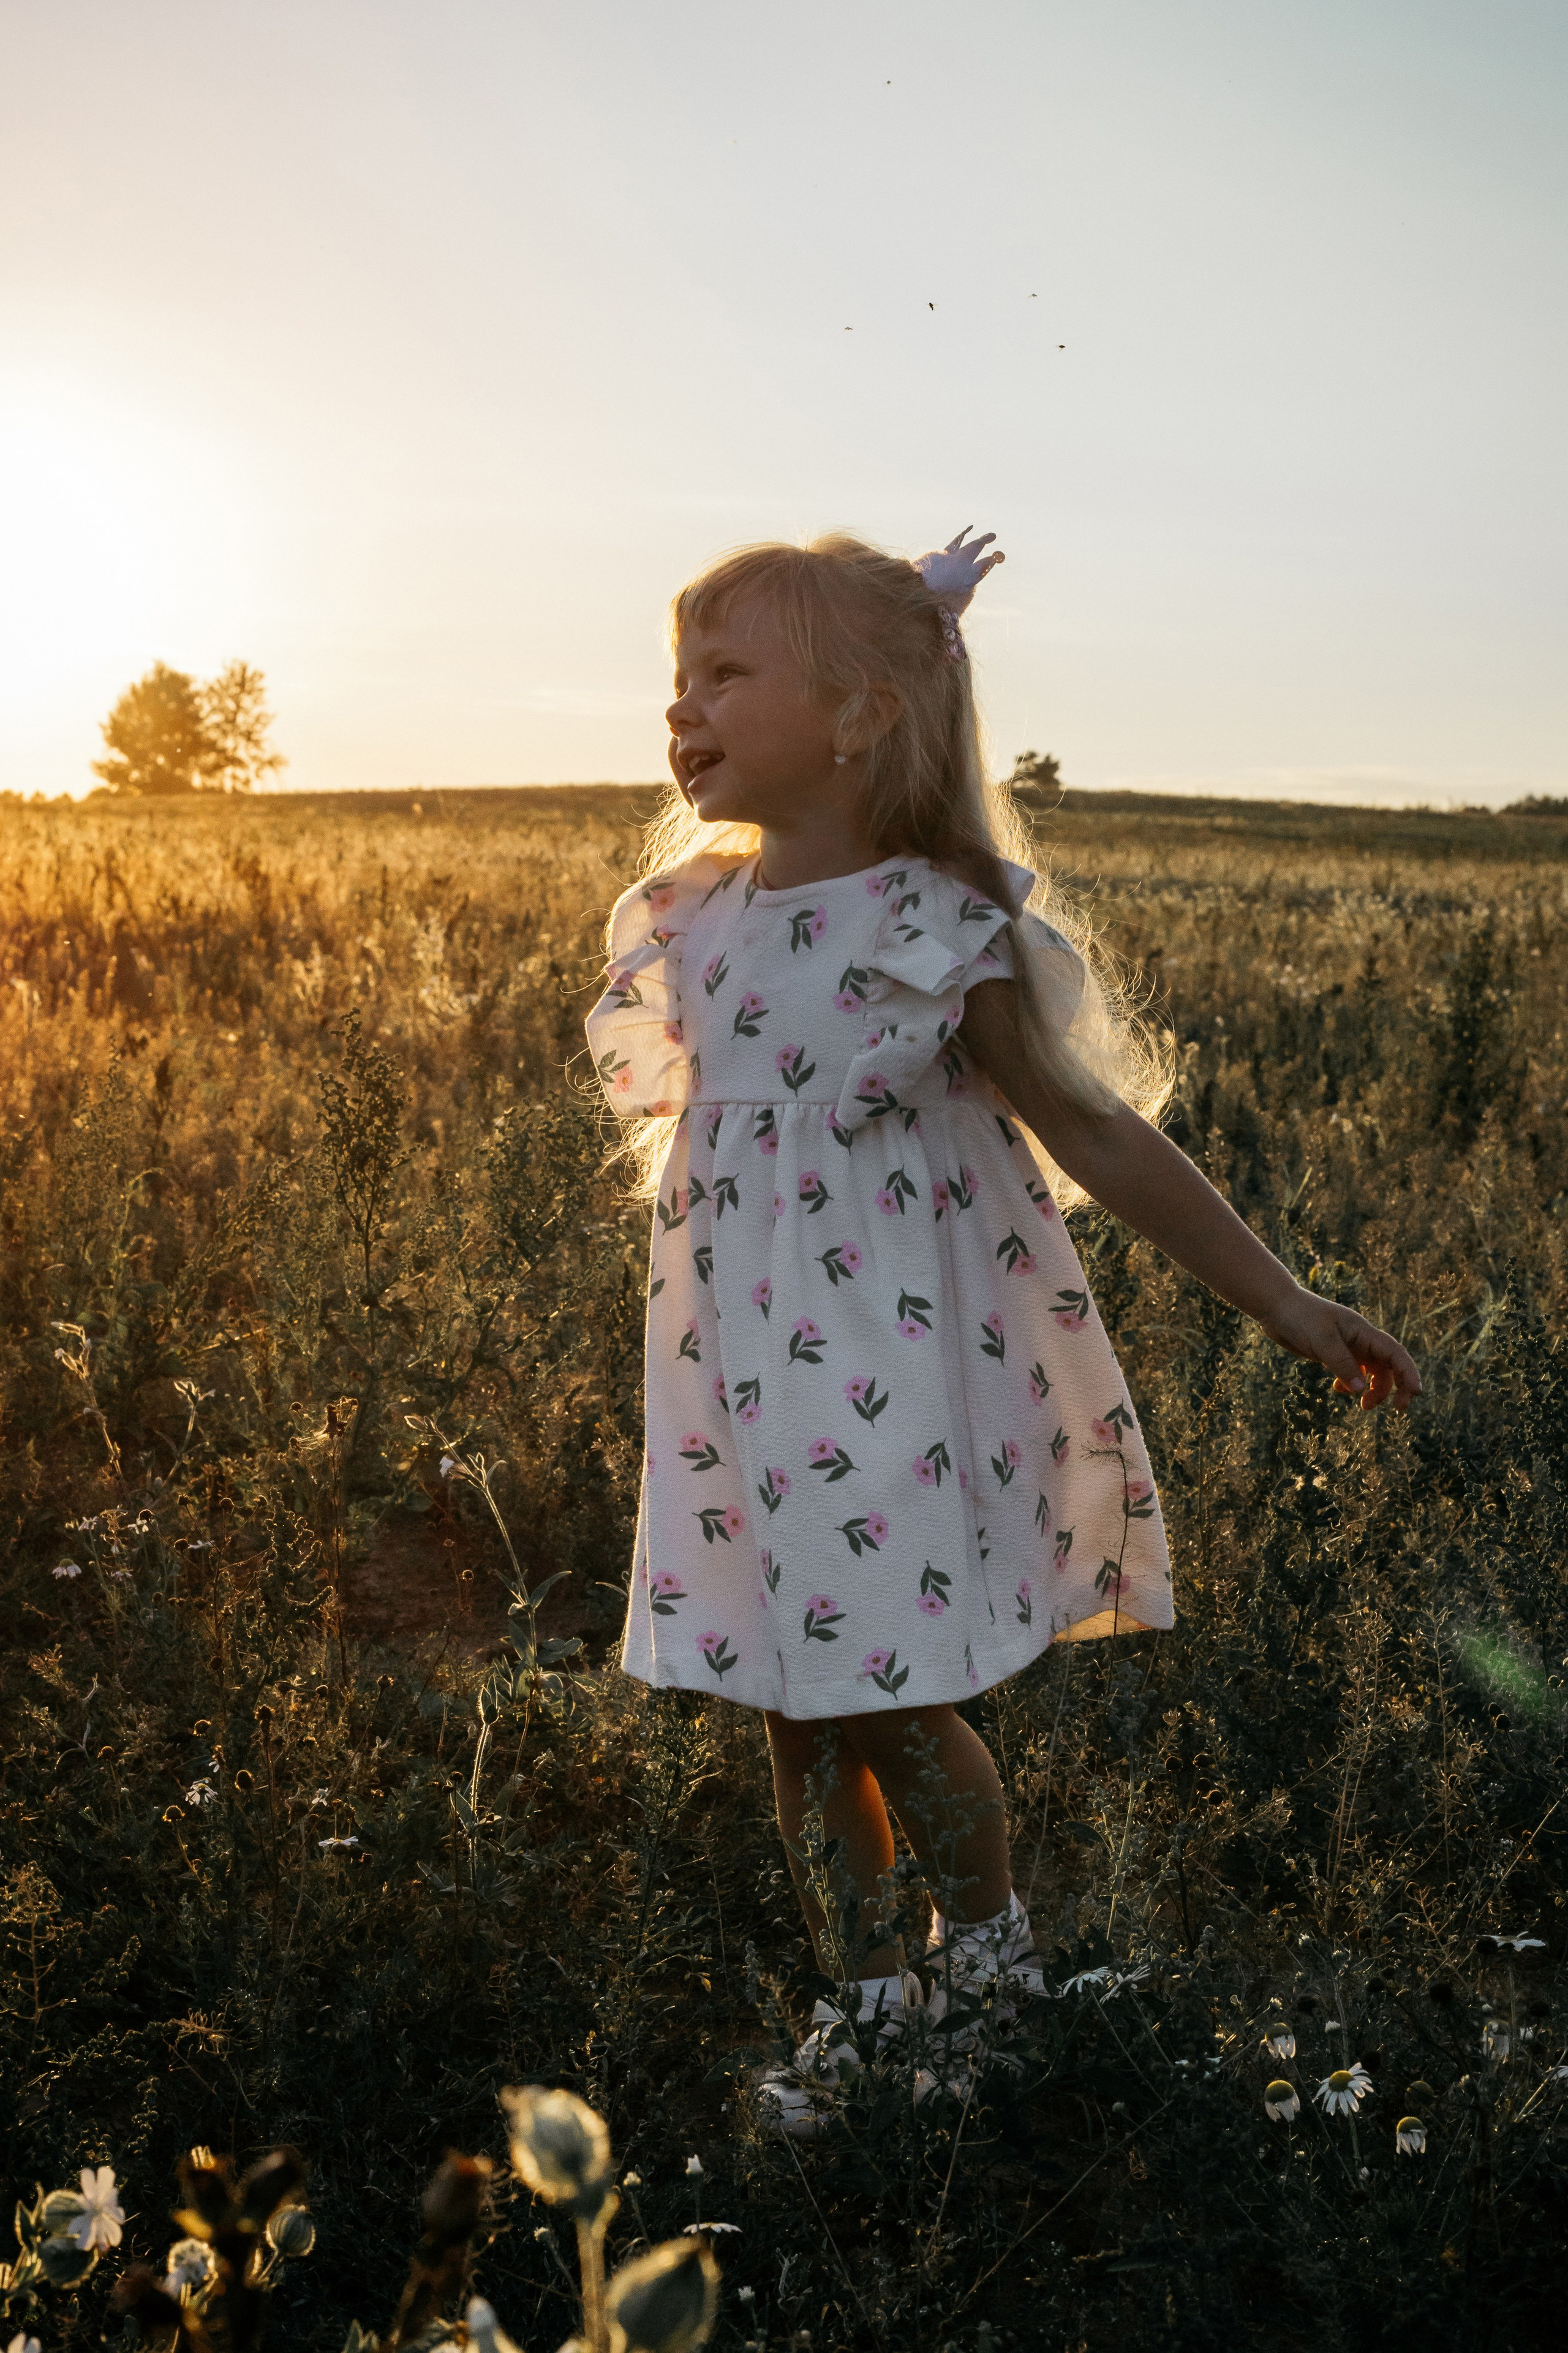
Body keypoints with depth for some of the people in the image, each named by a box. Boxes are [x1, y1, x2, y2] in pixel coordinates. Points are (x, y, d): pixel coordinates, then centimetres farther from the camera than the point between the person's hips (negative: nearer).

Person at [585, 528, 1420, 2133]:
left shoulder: (934, 931, -14)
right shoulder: (694, 918, 4)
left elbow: (1091, 1130, -10)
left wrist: (1282, 1303, -10)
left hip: (890, 1378, -6)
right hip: (742, 1383, 6)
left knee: (889, 1705, 0)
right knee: (795, 1715, 13)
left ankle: (991, 1955, 29)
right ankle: (862, 1998, 33)